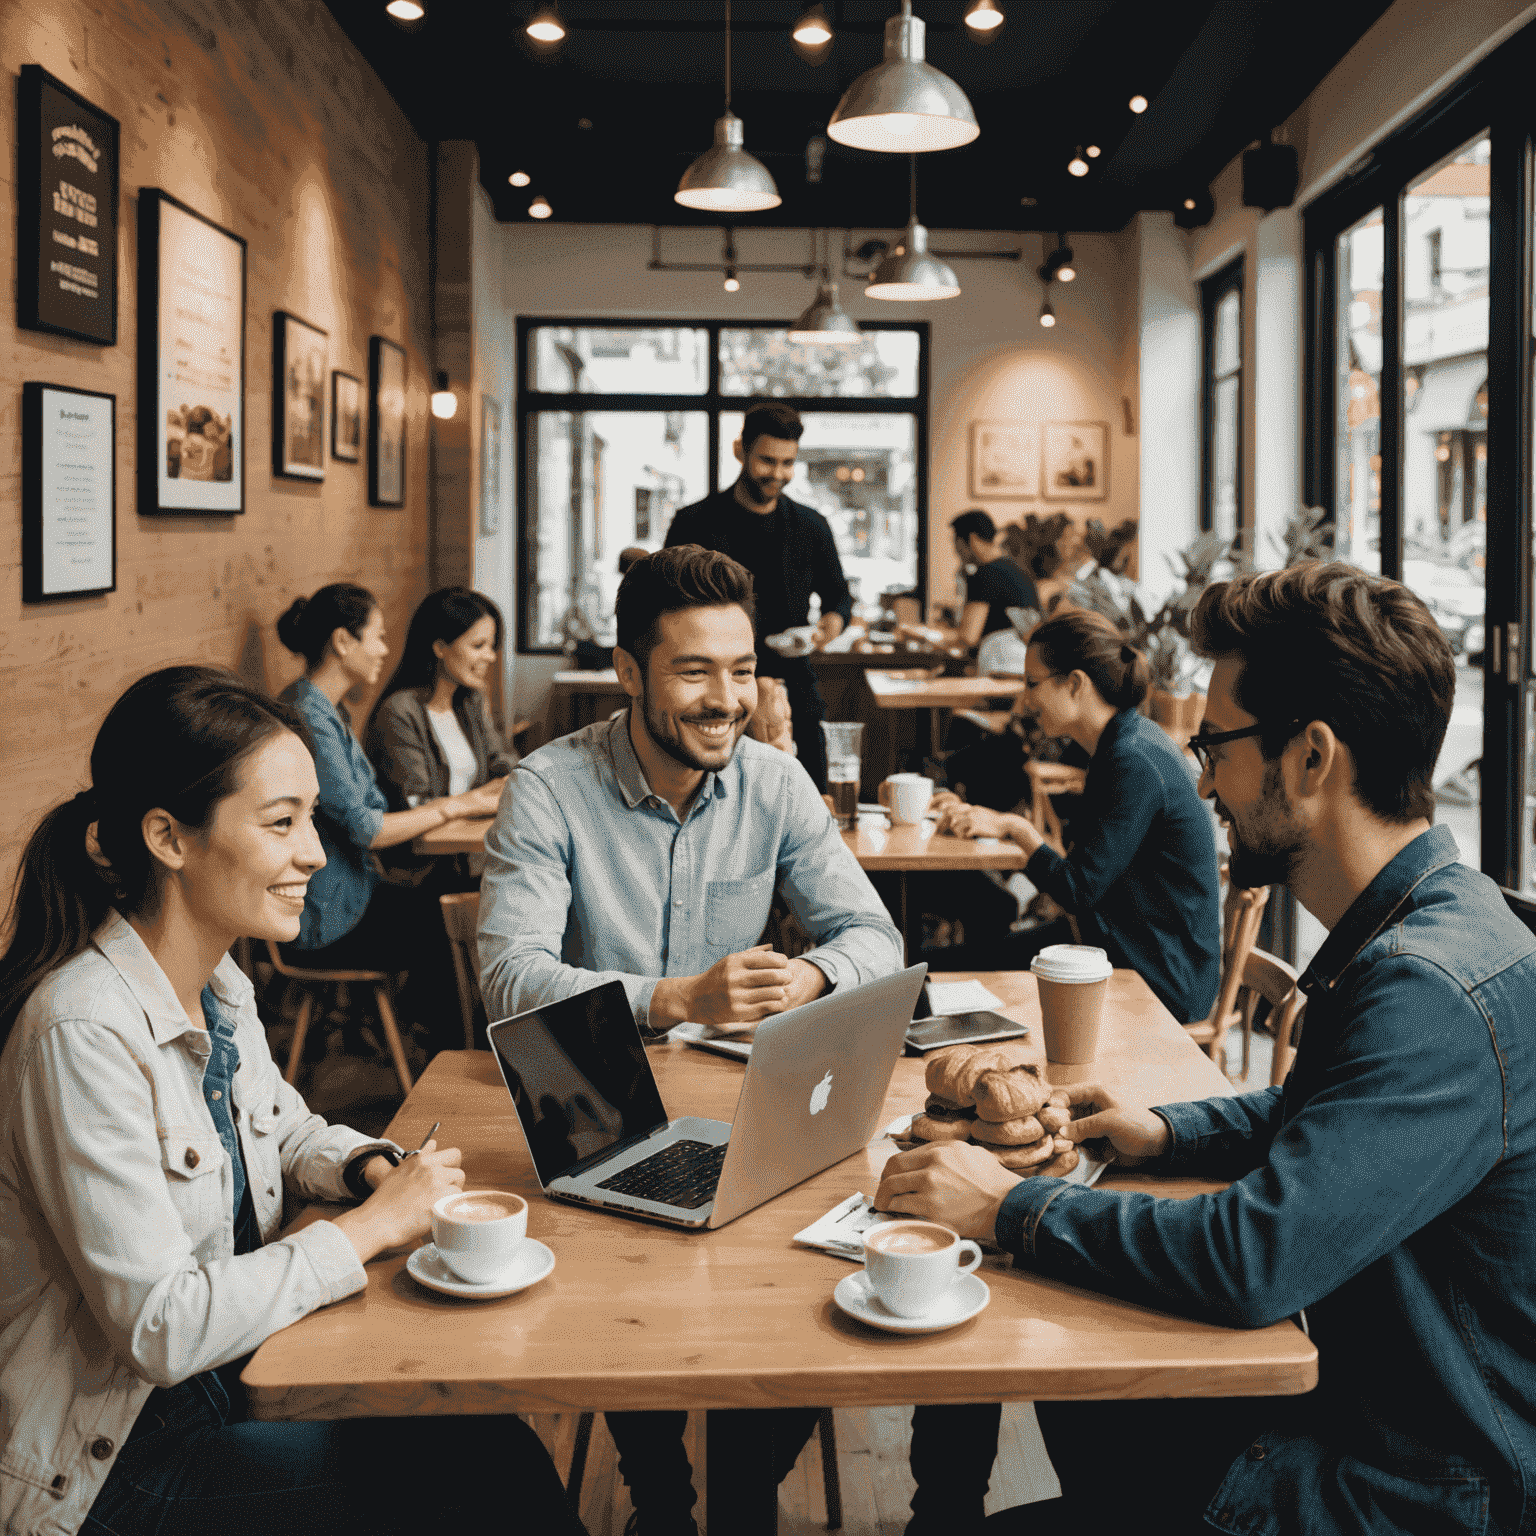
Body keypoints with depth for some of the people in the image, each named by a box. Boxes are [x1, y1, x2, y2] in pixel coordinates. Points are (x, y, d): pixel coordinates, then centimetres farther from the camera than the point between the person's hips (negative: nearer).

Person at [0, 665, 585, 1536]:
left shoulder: (220, 983, 1)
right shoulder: (82, 1036, -26)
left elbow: (286, 1130, 20)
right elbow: (161, 1329, -27)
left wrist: (373, 1166, -1)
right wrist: (374, 1224, -20)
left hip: (224, 1375, 8)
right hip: (108, 1462, -8)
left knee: (487, 1442, -6)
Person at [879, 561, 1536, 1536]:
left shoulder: (1435, 994, -30)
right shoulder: (1414, 930, 4)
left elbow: (1254, 1258, -32)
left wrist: (1013, 1209, -19)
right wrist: (1171, 1133, 9)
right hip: (1361, 1400, 10)